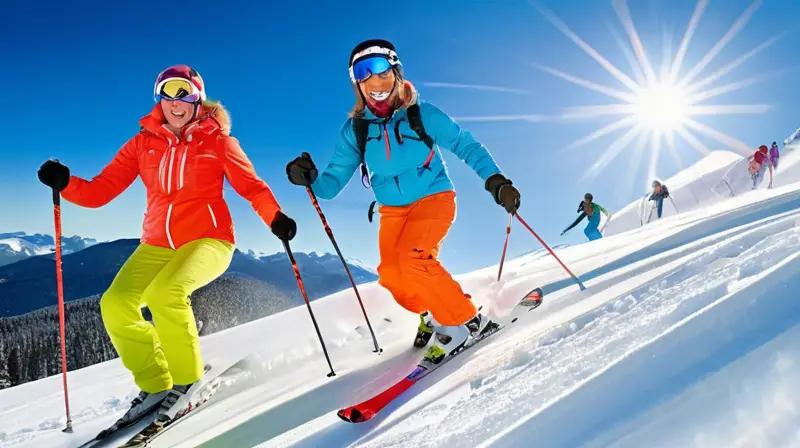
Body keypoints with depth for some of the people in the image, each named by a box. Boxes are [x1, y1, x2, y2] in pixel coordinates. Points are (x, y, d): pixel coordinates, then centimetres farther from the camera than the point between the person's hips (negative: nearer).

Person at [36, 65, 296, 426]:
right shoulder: (142, 144, 8)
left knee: (165, 293, -30)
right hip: (158, 245, 4)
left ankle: (184, 380, -7)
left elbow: (250, 185, -3)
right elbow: (99, 191, 4)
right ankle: (155, 384, 4)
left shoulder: (216, 139, 2)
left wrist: (275, 217, -20)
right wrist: (64, 183, -14)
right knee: (115, 304, -15)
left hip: (208, 239, -4)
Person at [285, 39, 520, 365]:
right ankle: (431, 314, 22)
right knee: (391, 274, -8)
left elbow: (465, 145, -9)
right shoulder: (355, 130, -8)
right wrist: (310, 179, -29)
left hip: (434, 198, -4)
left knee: (413, 259, -26)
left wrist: (496, 181, -19)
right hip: (393, 209, 4)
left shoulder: (422, 114, -15)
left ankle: (466, 322, -7)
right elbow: (334, 181, -8)